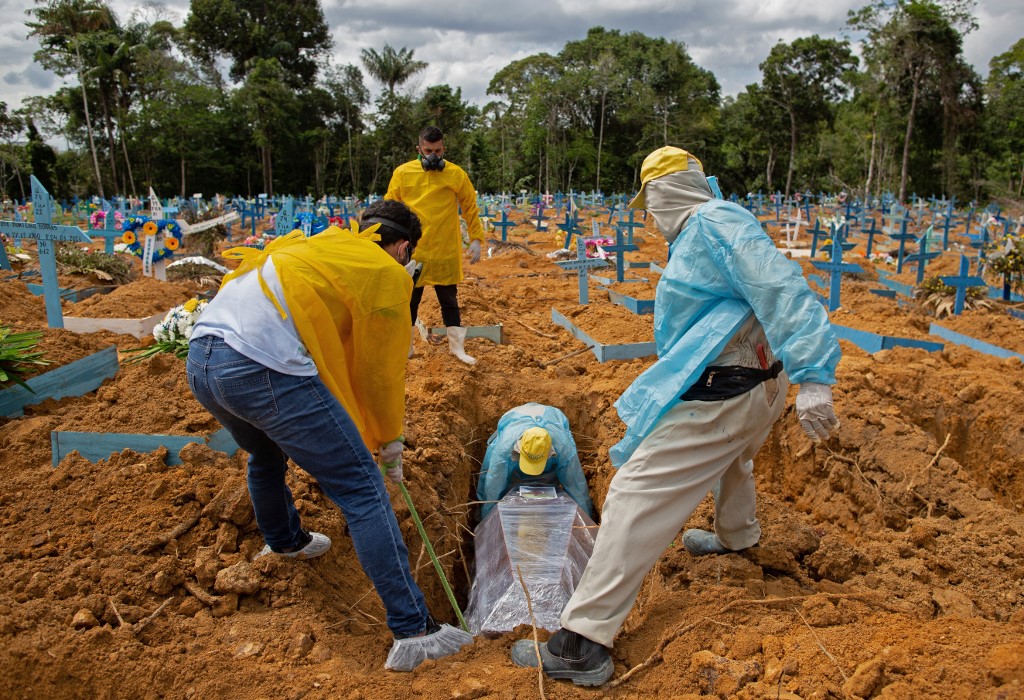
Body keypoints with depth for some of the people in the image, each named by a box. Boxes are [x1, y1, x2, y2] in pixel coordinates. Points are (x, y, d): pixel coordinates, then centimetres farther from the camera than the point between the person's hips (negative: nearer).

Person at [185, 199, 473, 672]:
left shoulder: (322, 244, 29)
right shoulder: (388, 274, 7)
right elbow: (380, 369, 10)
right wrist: (390, 441, 24)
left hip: (200, 360, 9)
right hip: (264, 367, -9)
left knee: (265, 455, 36)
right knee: (363, 492, -2)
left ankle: (285, 542, 61)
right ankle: (414, 632, -2)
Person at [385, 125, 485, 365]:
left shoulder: (457, 174, 0)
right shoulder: (402, 173, 0)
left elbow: (470, 209, 6)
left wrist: (476, 239, 1)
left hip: (446, 252, 0)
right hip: (412, 251, 0)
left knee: (449, 301, 11)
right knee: (409, 301, 10)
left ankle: (457, 346, 23)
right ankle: (405, 346, 25)